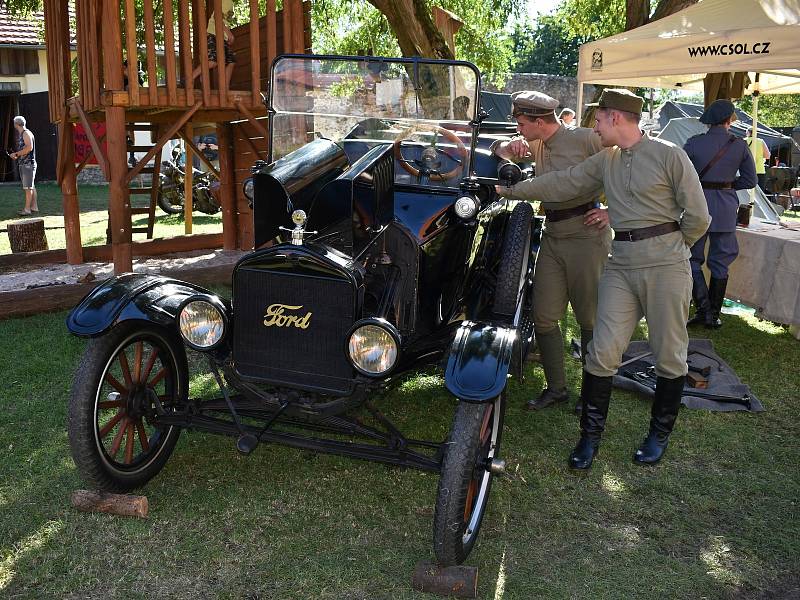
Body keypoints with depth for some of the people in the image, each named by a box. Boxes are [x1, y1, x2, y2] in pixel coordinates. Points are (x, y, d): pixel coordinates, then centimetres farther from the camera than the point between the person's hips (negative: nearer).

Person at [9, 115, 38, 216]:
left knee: (28, 187, -10)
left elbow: (29, 148, -20)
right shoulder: (20, 134, 19)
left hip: (28, 163, -10)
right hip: (22, 164, 10)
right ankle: (34, 207, 15)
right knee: (31, 186, 11)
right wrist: (16, 155, 13)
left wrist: (16, 154, -15)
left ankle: (27, 209, -12)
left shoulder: (26, 133, -9)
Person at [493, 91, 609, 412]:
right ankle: (556, 387, 20)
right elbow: (500, 150, 25)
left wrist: (612, 211, -14)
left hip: (586, 234, -7)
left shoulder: (585, 139, -9)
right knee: (544, 317, 6)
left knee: (590, 319, 2)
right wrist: (511, 147, 2)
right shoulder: (537, 145, 13)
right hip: (552, 236, 7)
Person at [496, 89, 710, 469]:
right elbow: (561, 184, 15)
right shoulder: (604, 161, 11)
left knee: (669, 356, 7)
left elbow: (697, 217, -5)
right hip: (621, 266, 4)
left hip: (666, 267, -4)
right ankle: (591, 435, 12)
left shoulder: (669, 156, -7)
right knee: (603, 352, -1)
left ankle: (659, 435, 25)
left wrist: (669, 247, 6)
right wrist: (511, 191, 15)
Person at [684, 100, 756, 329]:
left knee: (693, 260, 8)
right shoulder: (740, 146, -2)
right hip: (726, 209, 2)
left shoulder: (694, 143, -8)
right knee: (720, 262, 10)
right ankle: (714, 315, 15)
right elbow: (750, 180, 4)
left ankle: (702, 310, -1)